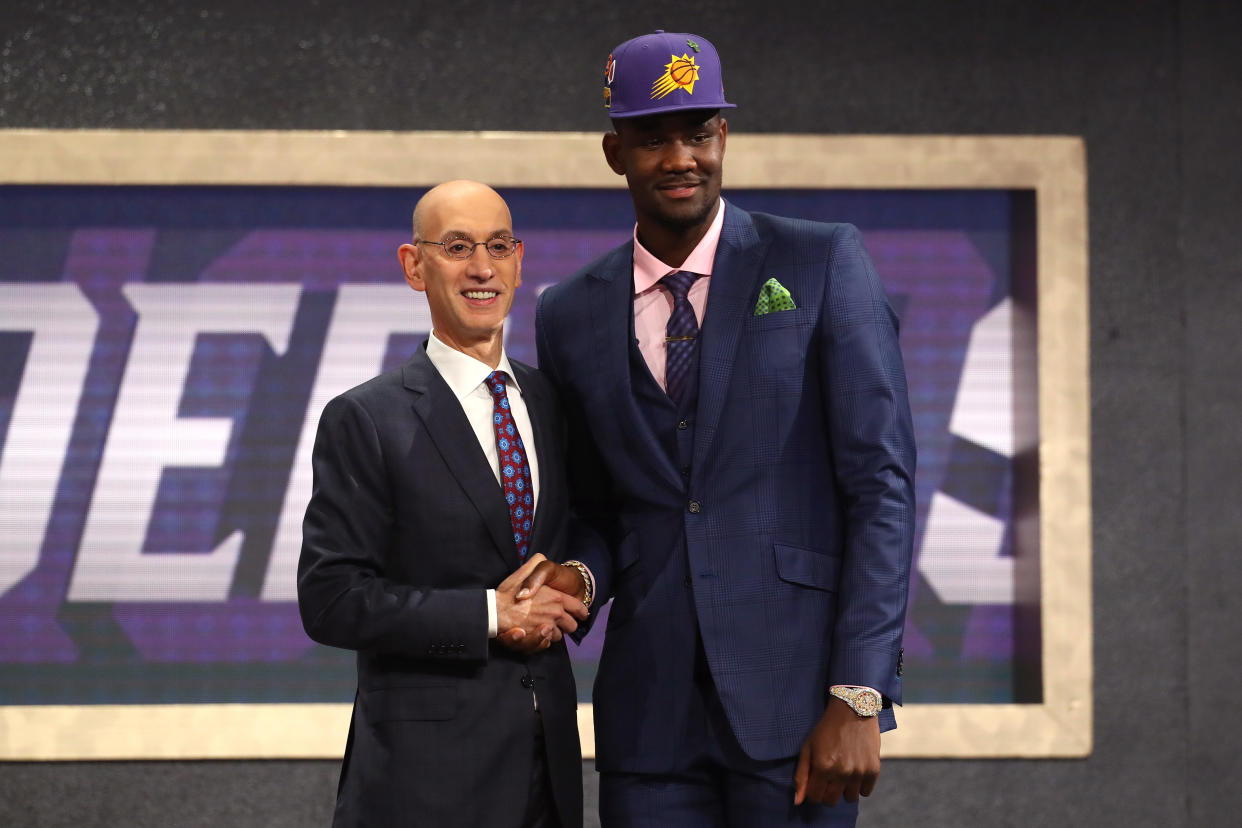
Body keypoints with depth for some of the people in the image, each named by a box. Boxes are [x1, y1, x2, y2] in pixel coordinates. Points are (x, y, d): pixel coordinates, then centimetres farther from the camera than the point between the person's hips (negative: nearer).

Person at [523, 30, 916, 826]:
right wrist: (580, 576, -3)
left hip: (795, 694, -3)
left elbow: (882, 482, -5)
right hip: (650, 704, 3)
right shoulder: (571, 317, 11)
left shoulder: (824, 263, 0)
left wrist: (858, 700, -12)